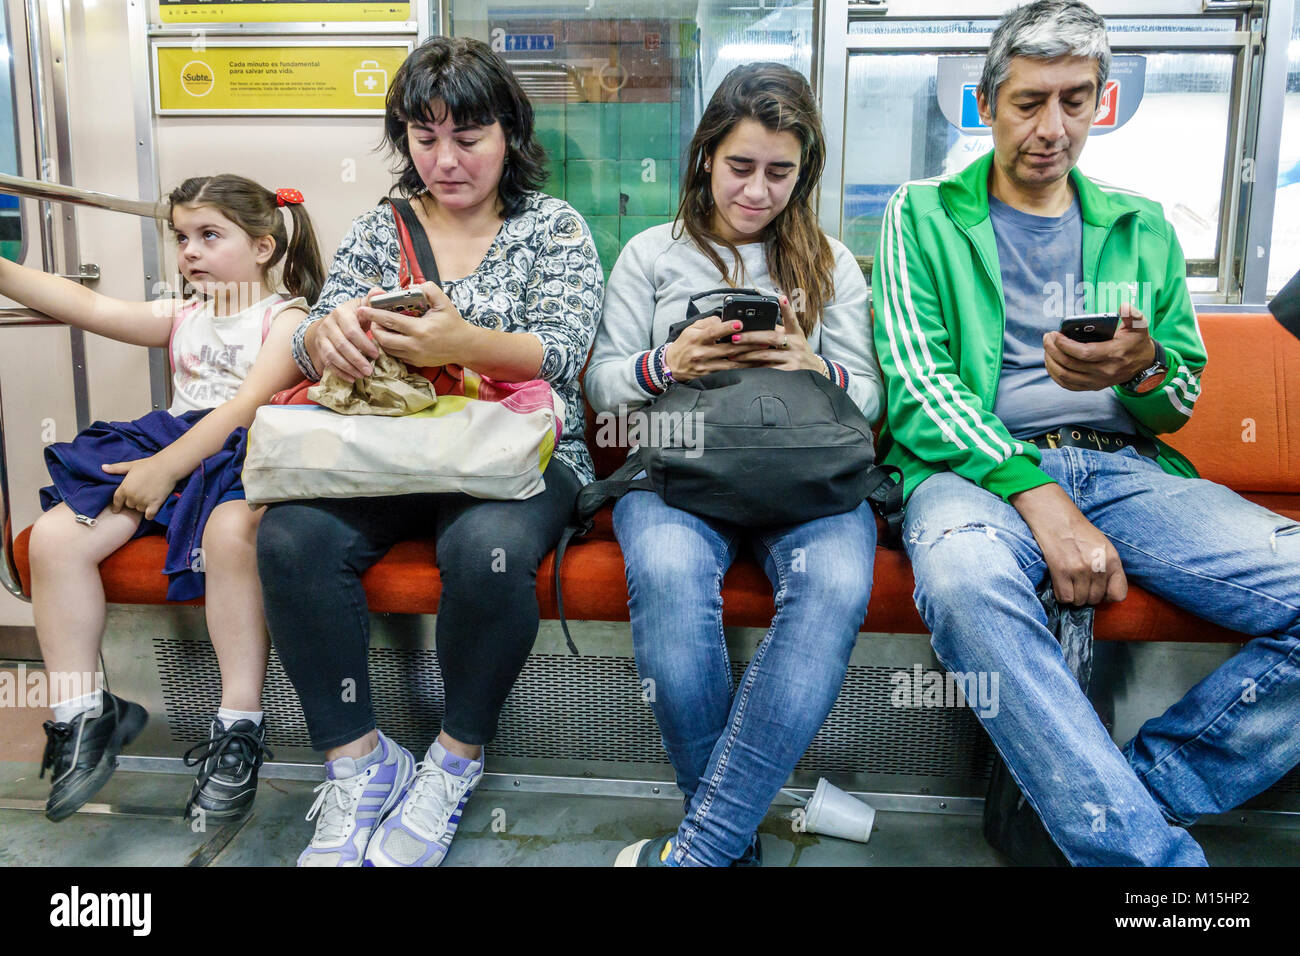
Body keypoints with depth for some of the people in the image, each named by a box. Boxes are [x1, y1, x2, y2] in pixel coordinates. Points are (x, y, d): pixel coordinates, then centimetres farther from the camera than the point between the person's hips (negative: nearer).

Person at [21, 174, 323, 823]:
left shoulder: (285, 318, 2)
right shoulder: (182, 318, 24)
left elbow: (247, 404, -12)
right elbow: (85, 306, 12)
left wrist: (165, 468, -18)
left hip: (243, 456, -7)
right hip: (169, 452, 7)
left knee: (229, 532, -39)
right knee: (54, 537, -13)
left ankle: (238, 727, -28)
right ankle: (81, 719, -4)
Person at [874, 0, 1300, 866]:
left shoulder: (1142, 228, 21)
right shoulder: (924, 215, 11)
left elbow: (1182, 399, 19)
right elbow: (916, 383, -3)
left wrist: (1141, 370, -9)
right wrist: (1037, 496, -17)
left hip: (1125, 468, 4)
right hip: (977, 464, -3)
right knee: (966, 579, -39)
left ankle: (1121, 803, -11)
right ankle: (1149, 847, -26)